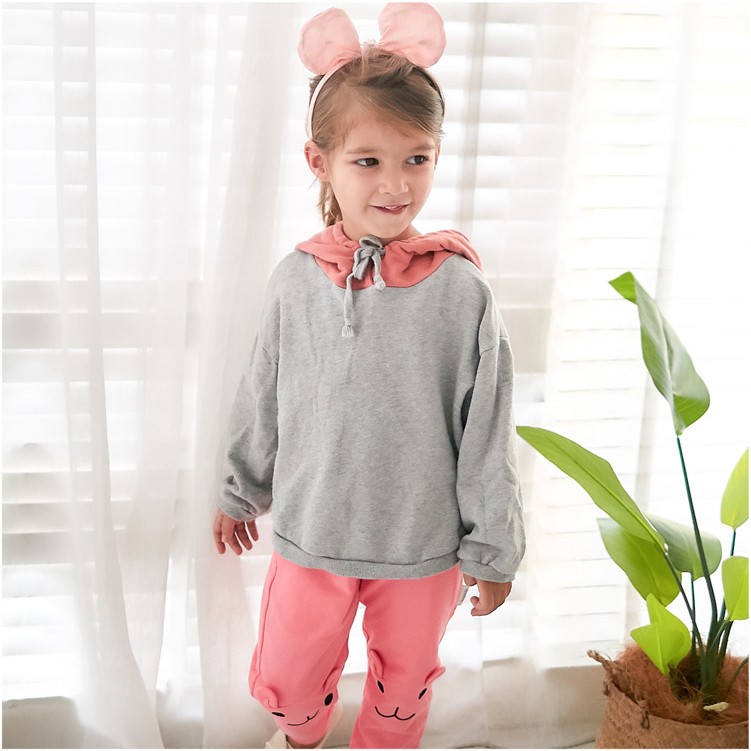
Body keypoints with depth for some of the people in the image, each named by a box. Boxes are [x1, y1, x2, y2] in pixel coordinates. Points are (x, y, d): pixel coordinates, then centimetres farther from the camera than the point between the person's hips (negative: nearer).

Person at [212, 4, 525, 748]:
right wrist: (240, 492, 15)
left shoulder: (460, 290, -15)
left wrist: (492, 549, -4)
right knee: (285, 672, 18)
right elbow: (261, 401, 5)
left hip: (422, 543, -2)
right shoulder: (296, 280, -9)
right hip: (311, 532, 2)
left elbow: (486, 434, -9)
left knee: (403, 678, 19)